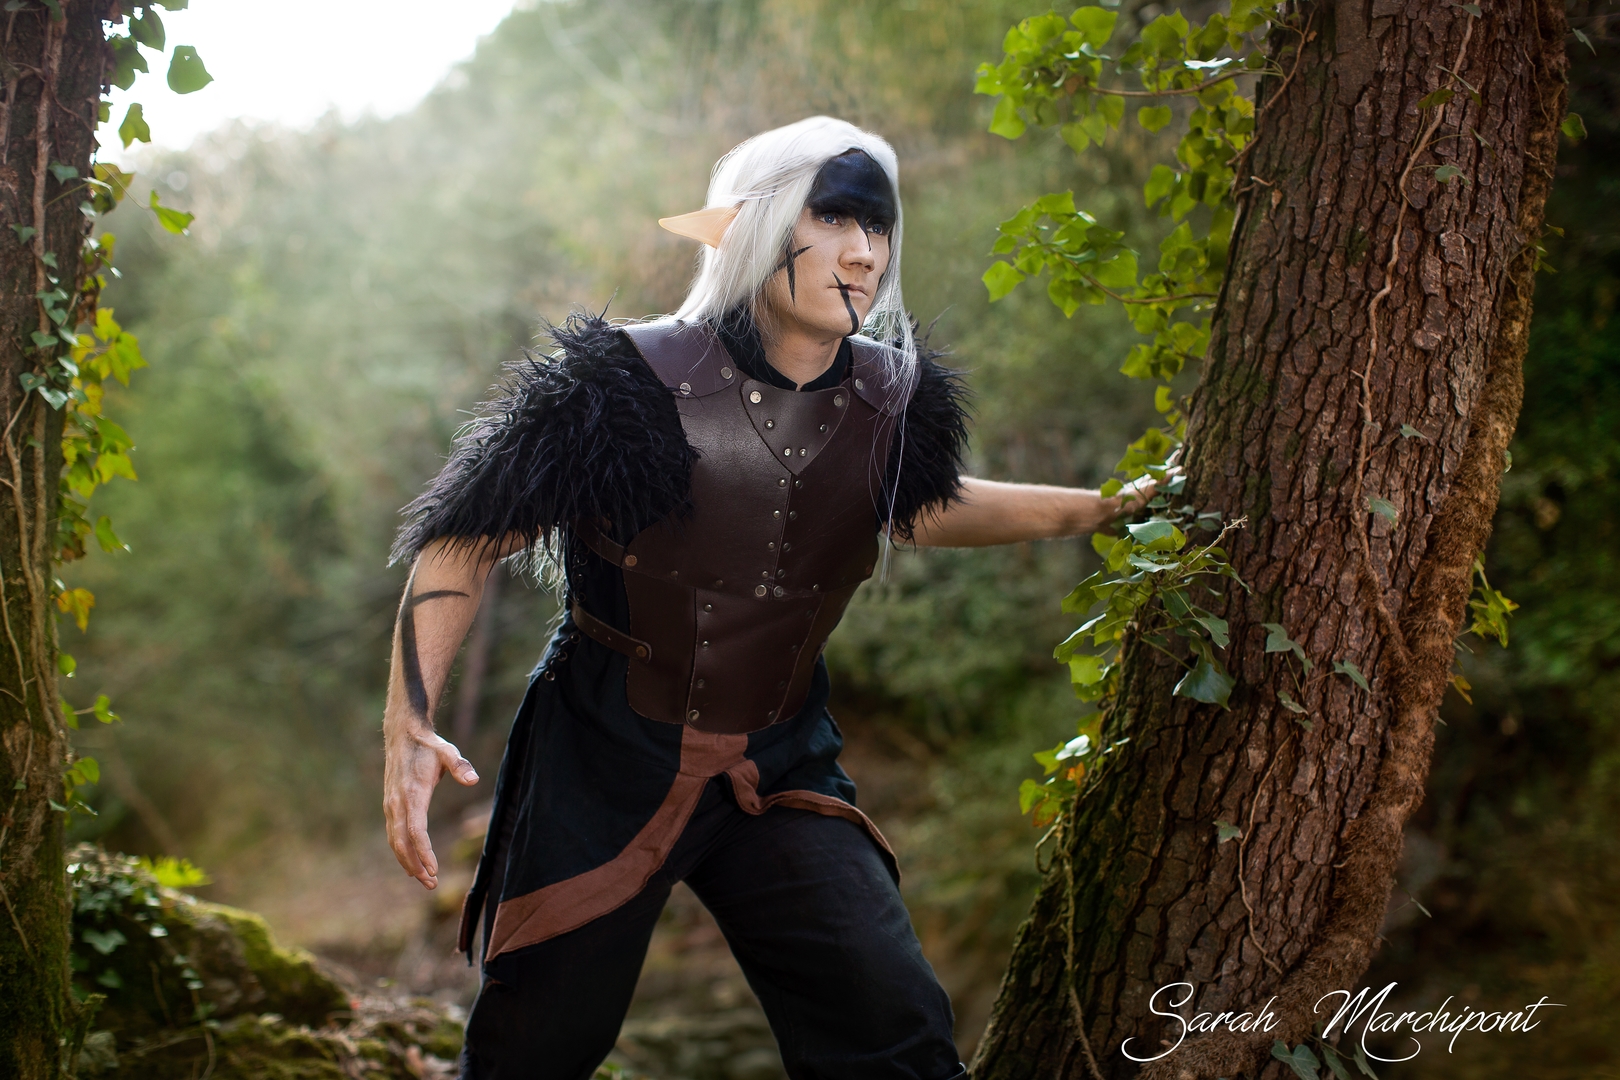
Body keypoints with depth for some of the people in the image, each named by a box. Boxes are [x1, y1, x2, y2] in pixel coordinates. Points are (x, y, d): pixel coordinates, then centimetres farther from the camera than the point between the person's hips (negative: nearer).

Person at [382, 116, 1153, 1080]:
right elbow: (467, 536, -12)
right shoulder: (629, 385, -19)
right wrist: (409, 723, -23)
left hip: (780, 772, 3)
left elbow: (918, 506, 19)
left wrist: (1103, 510, 21)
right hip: (602, 765, -3)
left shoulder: (889, 402, -5)